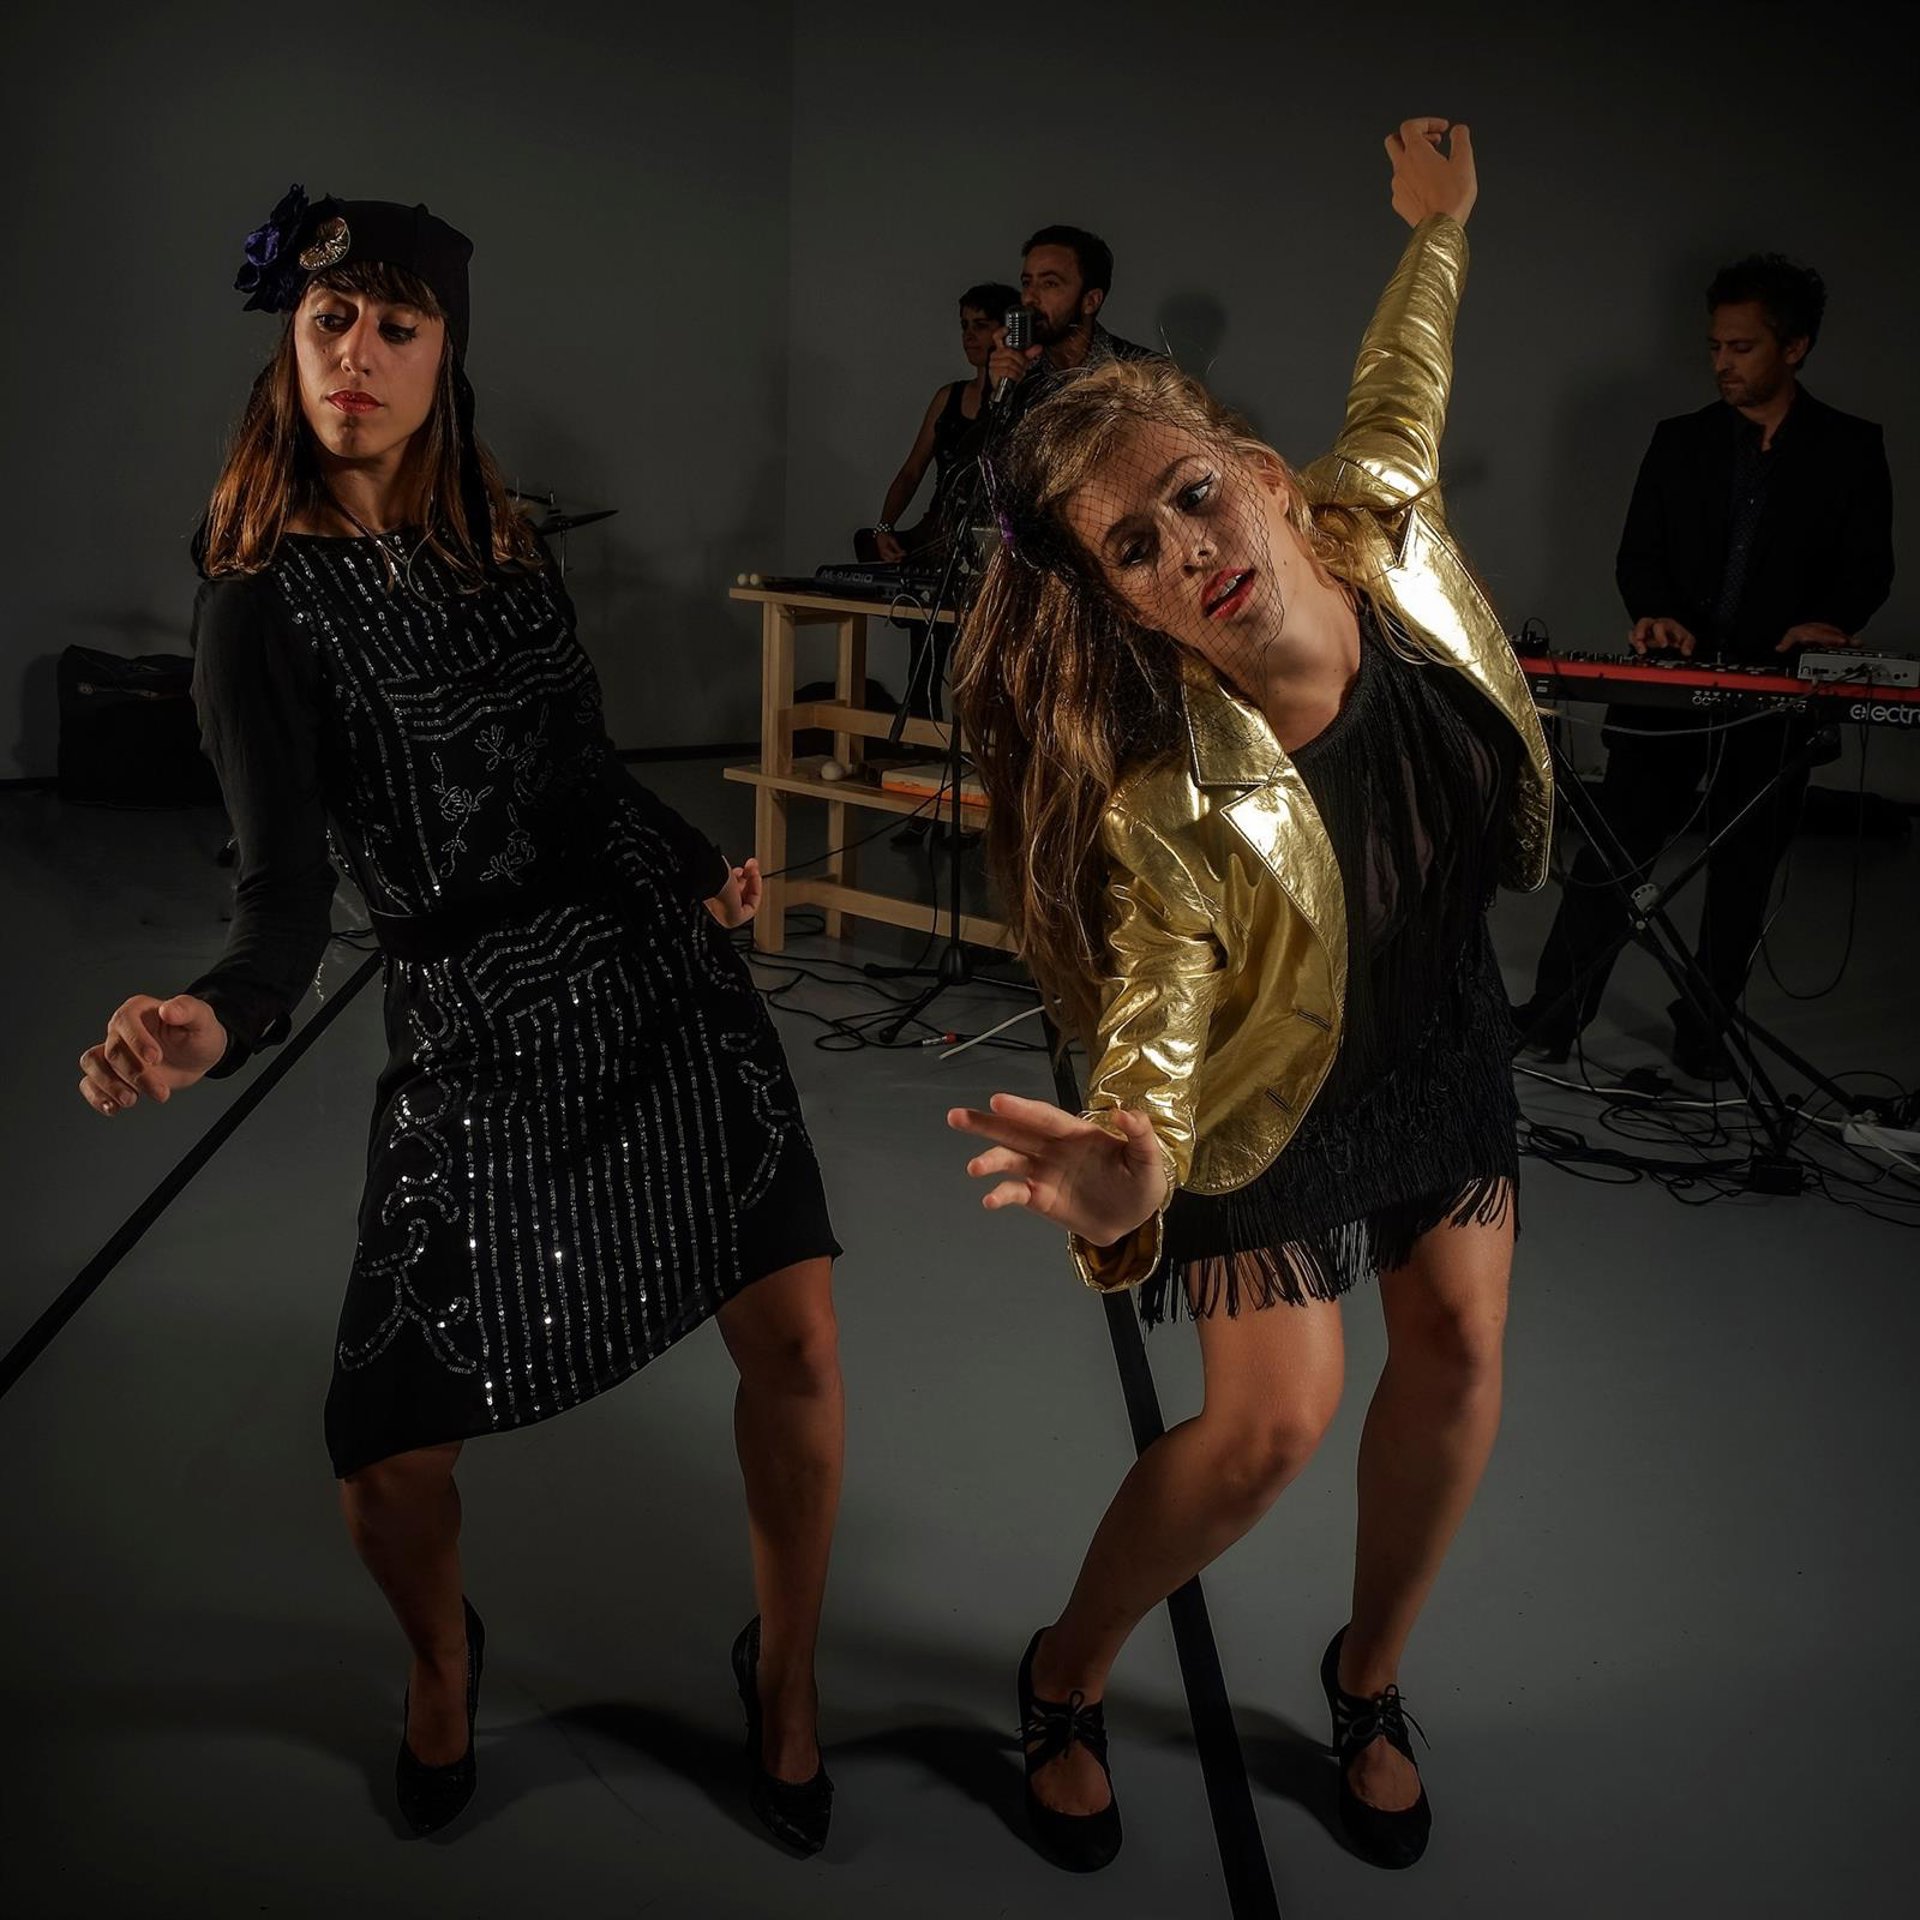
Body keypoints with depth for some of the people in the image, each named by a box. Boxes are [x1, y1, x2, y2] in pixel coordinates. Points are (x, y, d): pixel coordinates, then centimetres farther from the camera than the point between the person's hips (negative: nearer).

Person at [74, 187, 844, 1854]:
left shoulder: (507, 542, 10)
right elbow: (290, 885, -16)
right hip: (481, 1028, -3)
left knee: (796, 1344, -6)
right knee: (384, 1443, -4)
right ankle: (443, 1659, 35)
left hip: (669, 978, 4)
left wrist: (703, 870, 5)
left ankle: (783, 1669, 23)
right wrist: (217, 1021, -36)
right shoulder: (262, 605, -6)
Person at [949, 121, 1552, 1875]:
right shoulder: (1173, 802, -34)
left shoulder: (1384, 536, -20)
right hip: (1281, 1091, -5)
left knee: (1460, 1344, 8)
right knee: (1274, 1419, -7)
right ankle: (1067, 1680, 21)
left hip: (1445, 1038, 6)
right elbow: (1160, 1012, -37)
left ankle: (1373, 1673, 33)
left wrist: (1438, 226, 17)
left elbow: (1401, 391, 1)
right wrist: (1126, 1168, -59)